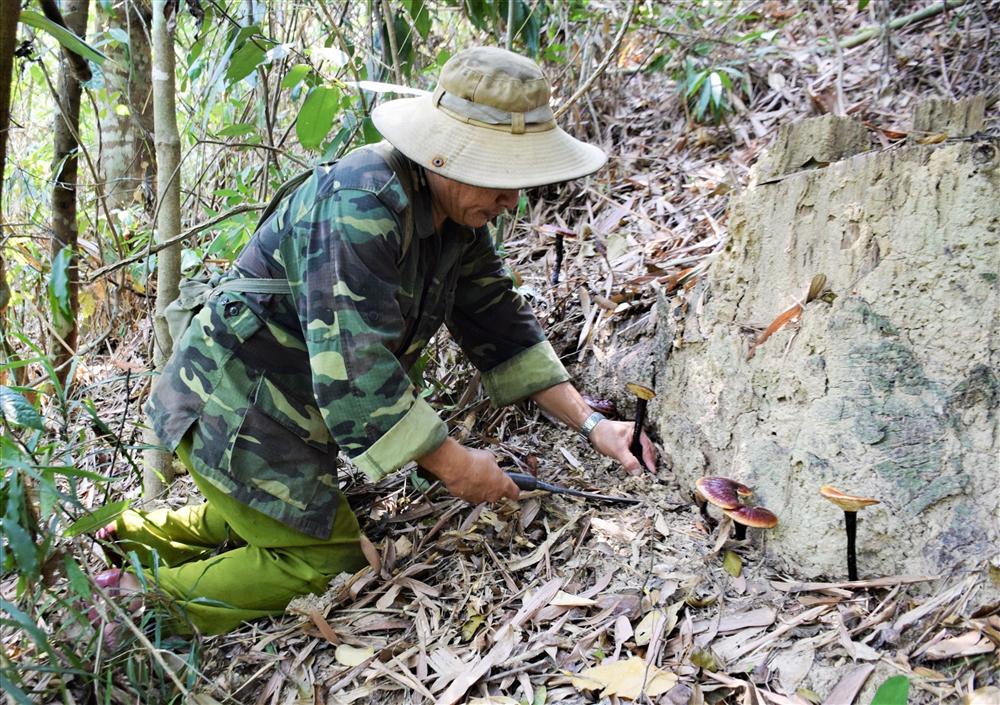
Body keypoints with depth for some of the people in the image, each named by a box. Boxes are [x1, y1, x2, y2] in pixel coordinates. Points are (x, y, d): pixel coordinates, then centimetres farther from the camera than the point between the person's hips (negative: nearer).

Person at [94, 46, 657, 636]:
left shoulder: (460, 215, -1)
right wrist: (452, 464, -26)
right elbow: (354, 368, -34)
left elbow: (501, 326, 4)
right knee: (326, 560, -5)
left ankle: (140, 534, 33)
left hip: (296, 405, 10)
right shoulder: (362, 206, -30)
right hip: (236, 408, -10)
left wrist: (590, 422, -3)